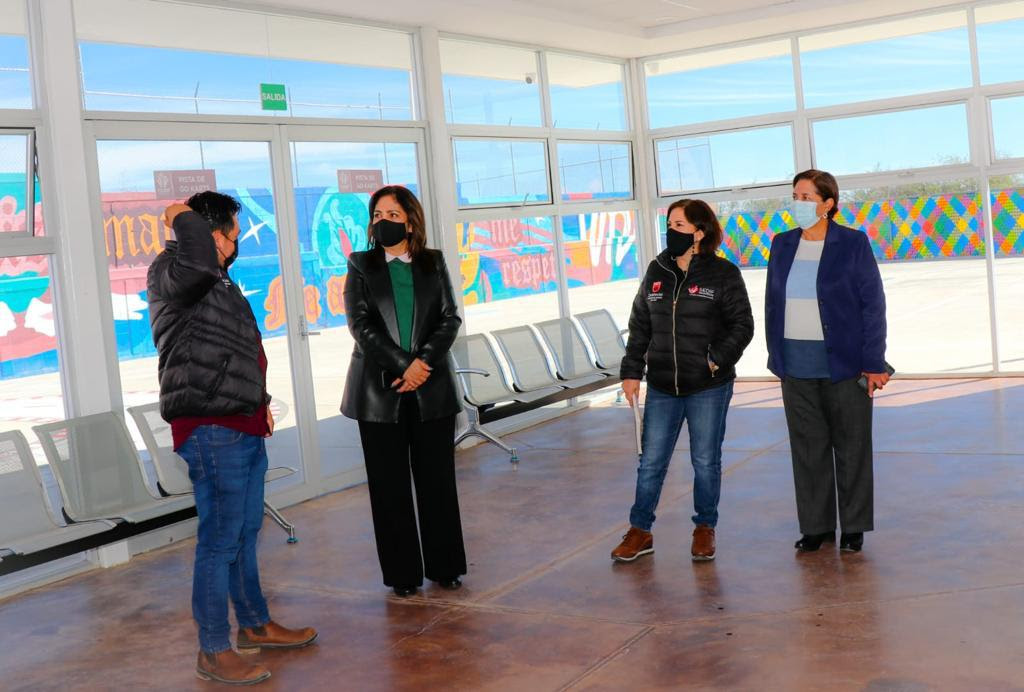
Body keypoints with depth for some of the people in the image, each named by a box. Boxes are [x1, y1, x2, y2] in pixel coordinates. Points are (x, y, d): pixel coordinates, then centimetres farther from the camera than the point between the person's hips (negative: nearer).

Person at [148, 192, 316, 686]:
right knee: (220, 541, -4)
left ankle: (254, 625, 34)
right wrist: (183, 217, -20)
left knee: (245, 533, 20)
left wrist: (260, 401, 24)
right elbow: (198, 259, -39)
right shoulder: (170, 274, -13)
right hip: (211, 431, -10)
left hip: (242, 427, 10)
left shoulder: (215, 281, 19)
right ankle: (213, 652, 7)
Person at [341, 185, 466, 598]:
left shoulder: (433, 263, 9)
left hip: (431, 390, 1)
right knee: (390, 485, 4)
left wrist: (423, 362, -13)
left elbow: (450, 318, 2)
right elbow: (361, 325, -5)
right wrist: (404, 365, -13)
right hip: (379, 390, -1)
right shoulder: (361, 266, 5)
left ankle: (445, 566, 18)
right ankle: (403, 574, 13)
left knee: (437, 479, 6)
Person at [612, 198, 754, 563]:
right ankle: (639, 531, 18)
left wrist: (720, 357, -18)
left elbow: (742, 324, -4)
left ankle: (705, 529, 26)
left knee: (706, 461, 8)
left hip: (709, 388, -3)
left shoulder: (723, 274, -6)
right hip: (661, 387, 3)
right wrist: (631, 371, 7)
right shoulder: (657, 271, 6)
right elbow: (640, 325, 11)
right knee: (650, 461, 7)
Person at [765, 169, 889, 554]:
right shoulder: (782, 245, 8)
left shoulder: (853, 244, -4)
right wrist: (776, 356, 8)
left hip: (843, 363, -4)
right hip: (797, 365, 4)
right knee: (807, 447, 8)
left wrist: (874, 362, -9)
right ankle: (816, 526, 18)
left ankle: (854, 528, 17)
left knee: (851, 447, 6)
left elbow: (873, 303, -5)